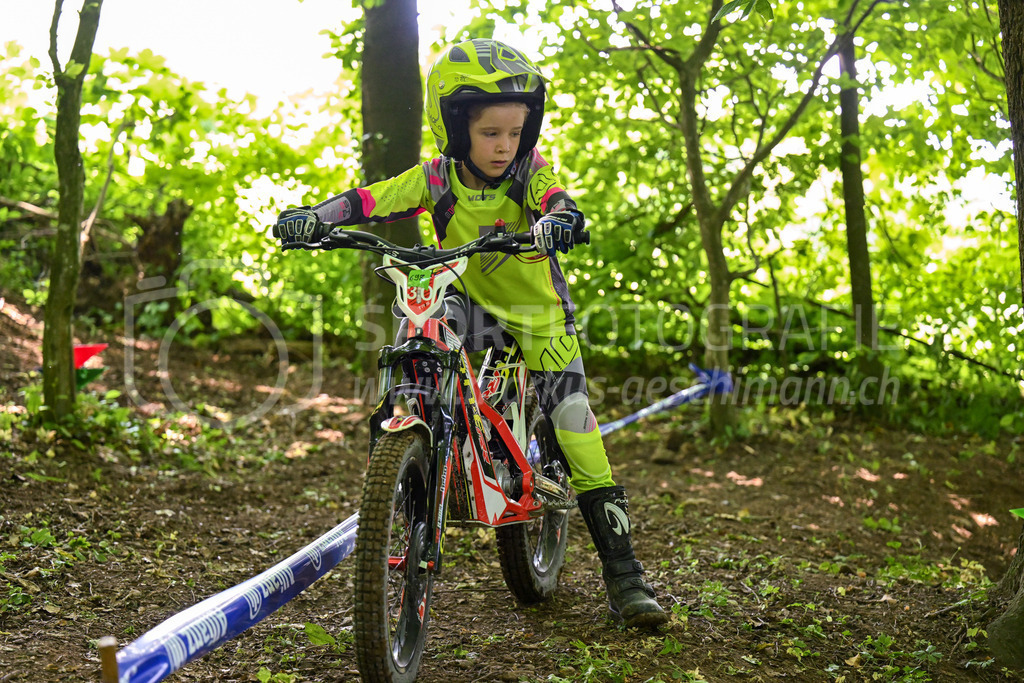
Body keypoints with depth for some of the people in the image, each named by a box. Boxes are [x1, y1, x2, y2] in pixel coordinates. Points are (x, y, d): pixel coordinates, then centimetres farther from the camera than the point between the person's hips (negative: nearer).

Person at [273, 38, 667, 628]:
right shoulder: (437, 179, -14)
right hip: (473, 305, 2)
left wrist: (557, 221, -59)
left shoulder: (530, 171, -16)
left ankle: (623, 572, -4)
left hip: (540, 313, -1)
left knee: (575, 426, -11)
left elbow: (560, 203, -35)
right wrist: (314, 216, -38)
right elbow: (372, 200, -20)